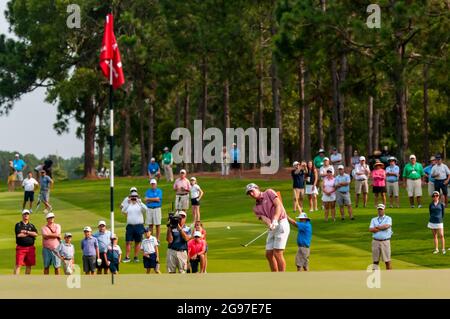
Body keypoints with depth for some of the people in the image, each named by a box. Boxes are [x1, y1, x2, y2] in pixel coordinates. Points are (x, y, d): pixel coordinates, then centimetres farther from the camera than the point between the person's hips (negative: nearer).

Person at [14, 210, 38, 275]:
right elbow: (19, 235, -12)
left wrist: (26, 231, -9)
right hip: (21, 247, -4)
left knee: (29, 265, 6)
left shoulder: (32, 226, 15)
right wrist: (30, 234, -3)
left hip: (30, 248, 4)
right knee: (18, 265, -10)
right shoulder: (18, 225, 4)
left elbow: (36, 234, -3)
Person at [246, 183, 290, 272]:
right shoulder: (256, 208, 14)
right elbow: (264, 218, -5)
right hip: (272, 229, 8)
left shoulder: (269, 192, -1)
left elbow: (279, 206, -14)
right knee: (269, 254, 6)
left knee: (277, 254, -13)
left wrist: (275, 220, -29)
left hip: (281, 224, -8)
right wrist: (270, 224, -29)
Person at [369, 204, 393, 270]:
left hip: (385, 241, -3)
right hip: (375, 241, 3)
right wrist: (382, 228, -7)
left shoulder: (388, 219, 6)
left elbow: (387, 226, -16)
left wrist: (377, 227, -4)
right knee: (375, 260, 5)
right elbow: (370, 229, -3)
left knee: (387, 260, -4)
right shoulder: (374, 220, 14)